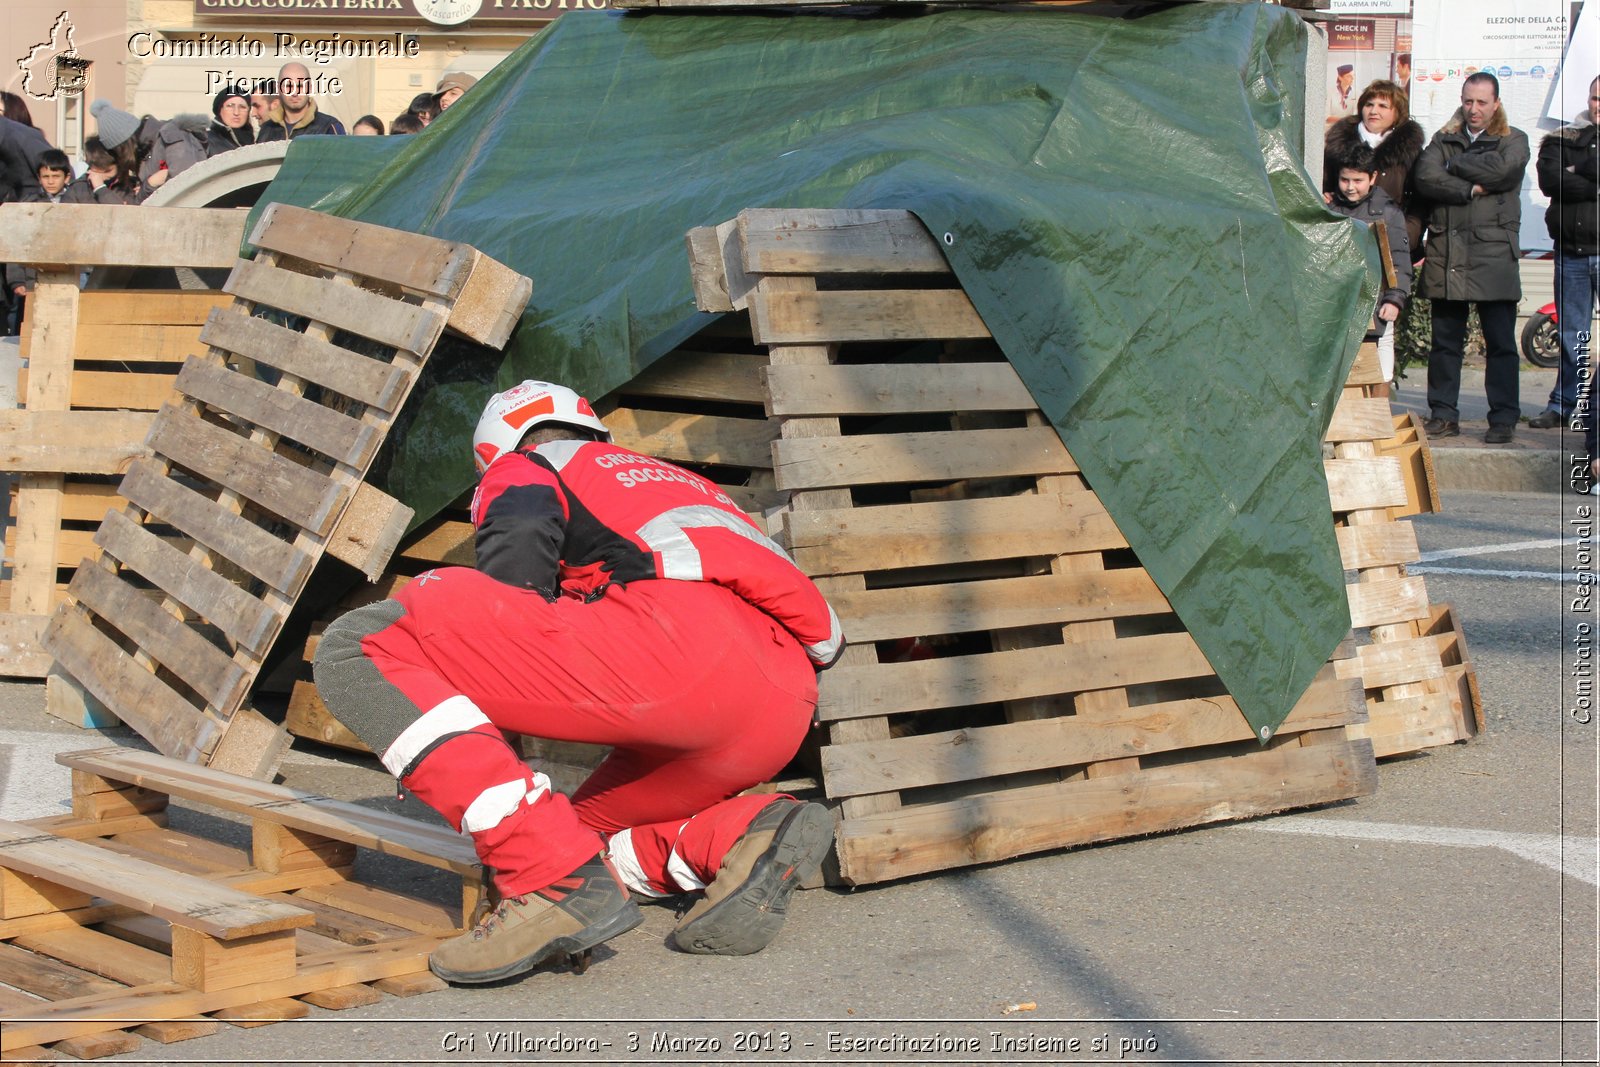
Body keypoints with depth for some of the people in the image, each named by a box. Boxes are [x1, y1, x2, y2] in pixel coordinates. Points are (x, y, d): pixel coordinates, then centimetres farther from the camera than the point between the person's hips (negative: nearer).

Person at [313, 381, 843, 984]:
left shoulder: (520, 471, 22)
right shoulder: (682, 483, 41)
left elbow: (511, 602, 4)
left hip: (679, 651, -8)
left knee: (365, 646, -7)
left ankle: (560, 884, -17)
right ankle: (751, 836, 0)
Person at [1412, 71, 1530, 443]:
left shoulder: (1514, 141, 9)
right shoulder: (1443, 140, 15)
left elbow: (1502, 169, -14)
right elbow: (1425, 178, -4)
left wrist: (1455, 165, -2)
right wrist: (1470, 189, -12)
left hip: (1494, 254, -2)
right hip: (1446, 255, 3)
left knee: (1500, 341, -1)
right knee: (1445, 339, 5)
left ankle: (1504, 418, 5)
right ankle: (1443, 414, 13)